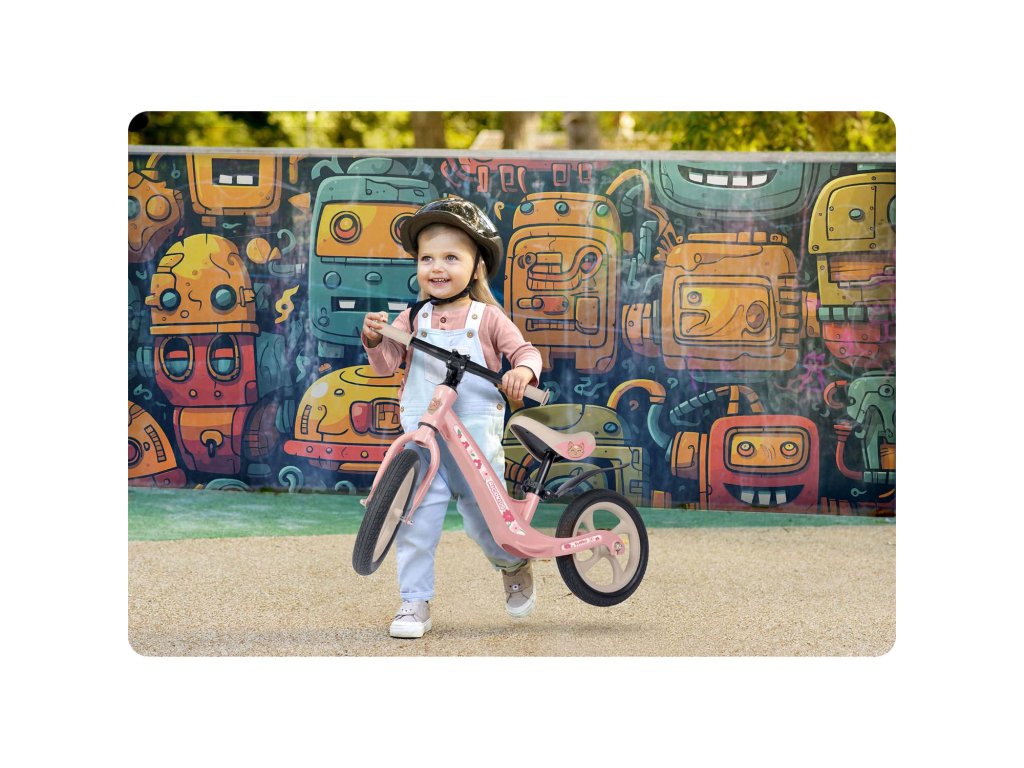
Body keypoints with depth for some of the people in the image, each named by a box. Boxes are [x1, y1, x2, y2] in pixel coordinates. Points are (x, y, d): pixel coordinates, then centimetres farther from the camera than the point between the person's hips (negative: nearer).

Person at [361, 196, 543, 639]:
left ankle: (514, 564, 39)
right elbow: (387, 364, 1)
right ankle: (415, 602, 3)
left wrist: (523, 371, -22)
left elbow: (524, 351, 0)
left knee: (483, 515, 6)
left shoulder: (487, 318, 1)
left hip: (476, 434, -1)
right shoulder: (414, 318, 6)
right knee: (416, 515, -6)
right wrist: (374, 339, -19)